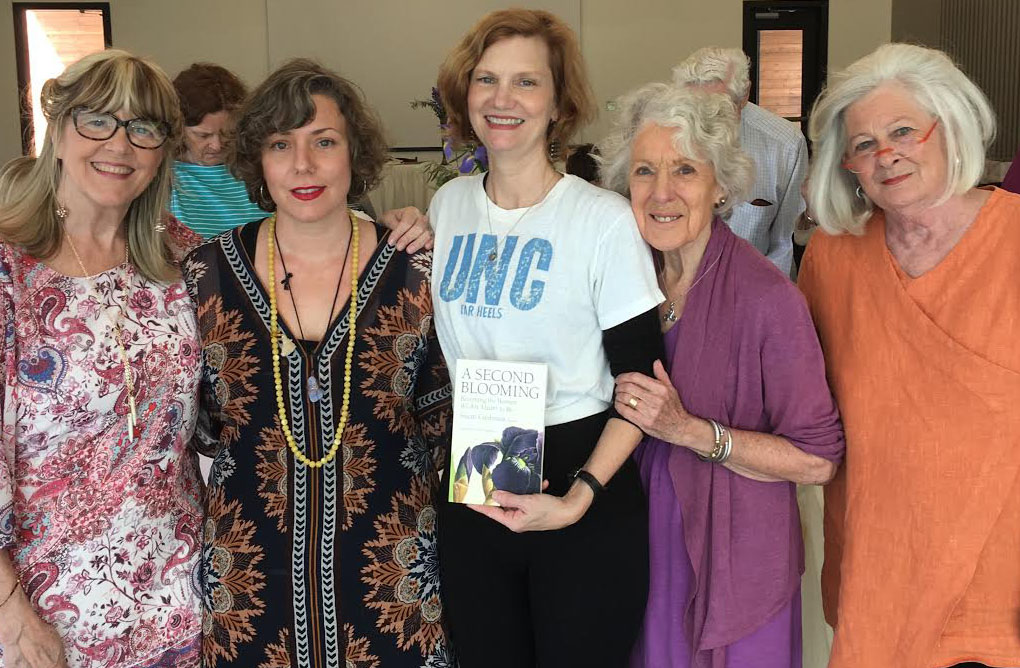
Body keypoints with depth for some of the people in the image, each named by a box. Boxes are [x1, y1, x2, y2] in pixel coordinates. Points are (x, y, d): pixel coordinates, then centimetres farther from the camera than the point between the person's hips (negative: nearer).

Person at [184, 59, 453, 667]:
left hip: (389, 566, 0)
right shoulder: (205, 275, -4)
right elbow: (190, 418, 8)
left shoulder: (417, 273, -6)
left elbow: (440, 415, 5)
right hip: (250, 568, 1)